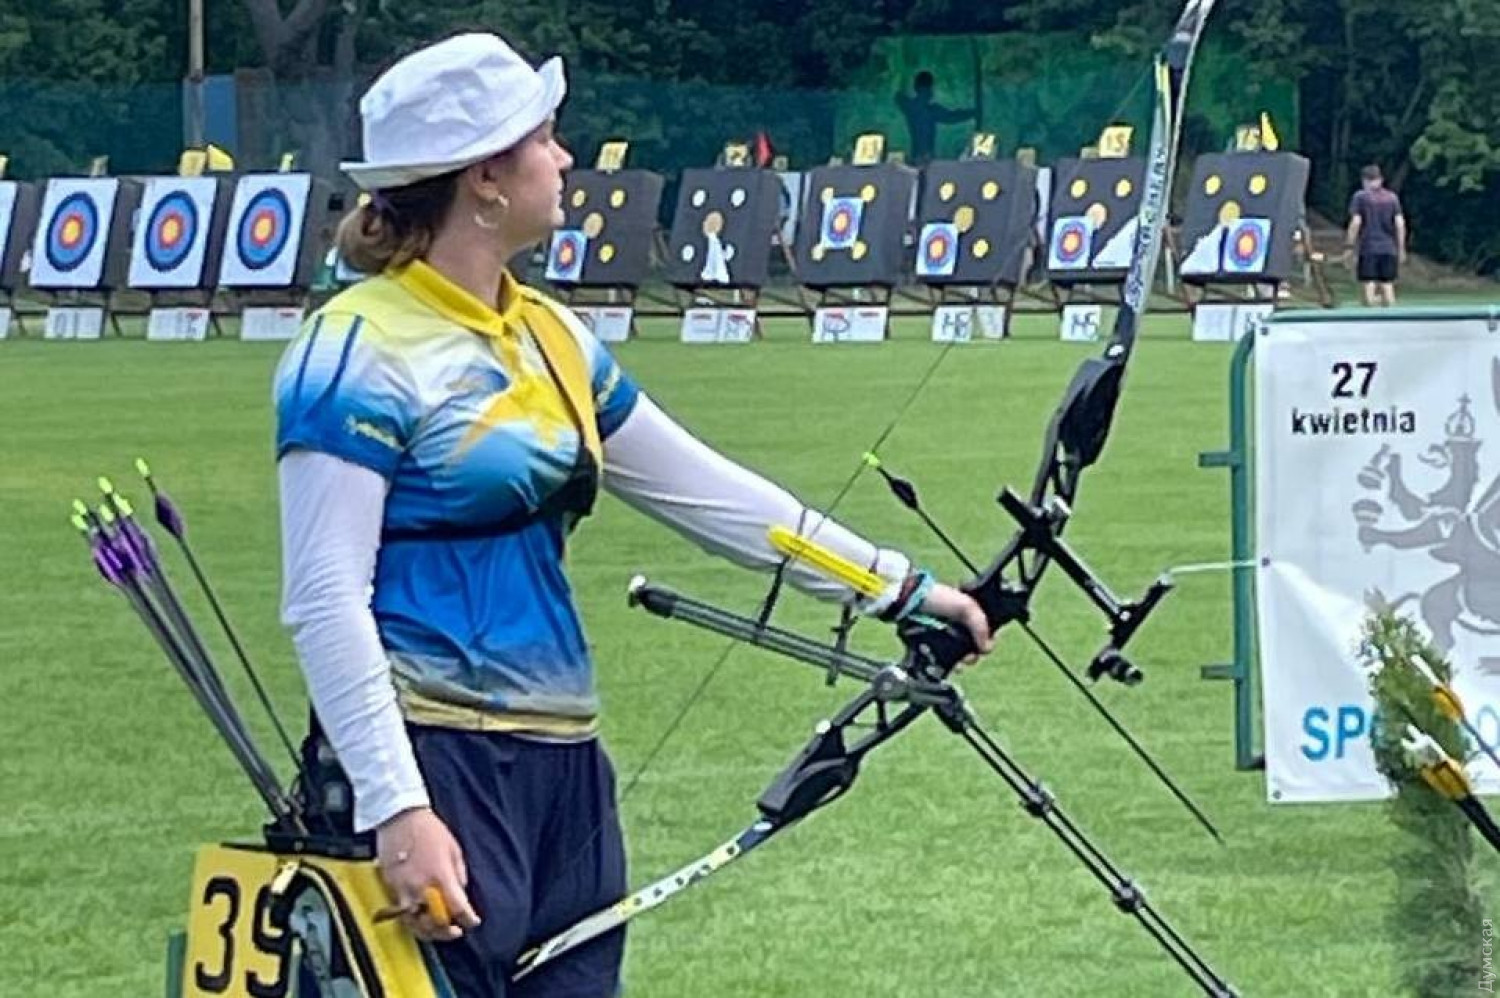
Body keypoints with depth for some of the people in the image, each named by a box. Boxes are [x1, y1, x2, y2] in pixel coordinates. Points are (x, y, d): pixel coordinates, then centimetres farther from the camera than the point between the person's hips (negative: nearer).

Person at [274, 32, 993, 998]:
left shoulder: (549, 337, 14)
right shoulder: (363, 354, -11)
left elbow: (702, 488, 21)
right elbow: (324, 603, -16)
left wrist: (898, 586, 20)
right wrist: (397, 810, -22)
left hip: (561, 767, 9)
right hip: (438, 769, -8)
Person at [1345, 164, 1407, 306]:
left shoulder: (1360, 197, -1)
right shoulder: (1392, 197, 9)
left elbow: (1355, 222, -8)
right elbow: (1400, 224, 5)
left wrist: (1349, 246, -4)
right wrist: (1401, 248, 10)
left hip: (1367, 248, -3)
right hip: (1388, 248, 3)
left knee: (1369, 286, -3)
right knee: (1388, 286, 7)